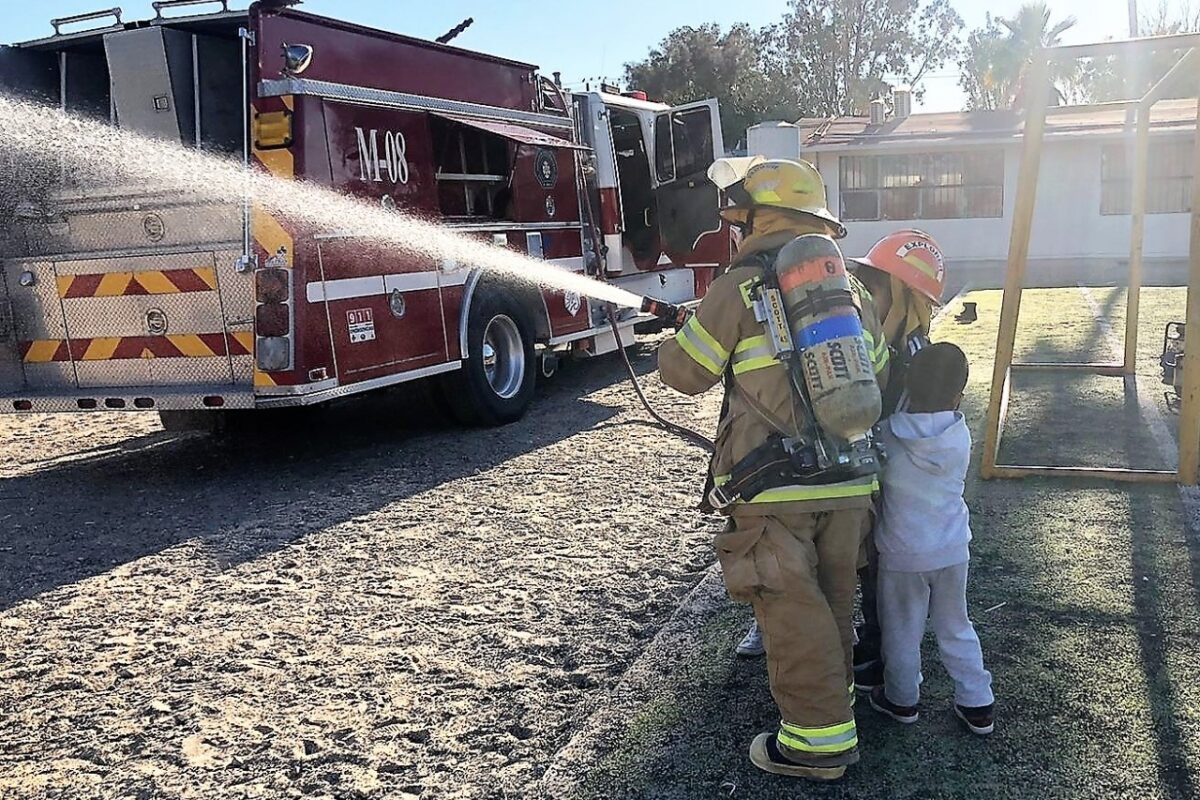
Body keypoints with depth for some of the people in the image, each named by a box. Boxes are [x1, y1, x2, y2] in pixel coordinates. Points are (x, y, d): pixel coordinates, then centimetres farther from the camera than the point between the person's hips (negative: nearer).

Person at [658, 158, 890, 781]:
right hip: (847, 481, 6)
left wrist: (672, 341, 22)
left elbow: (687, 374, 1)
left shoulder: (741, 287, -7)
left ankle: (820, 740, 11)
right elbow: (874, 378, 19)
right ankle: (834, 700, 36)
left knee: (791, 610, 3)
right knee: (833, 600, 20)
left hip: (775, 484, -6)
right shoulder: (852, 288, 11)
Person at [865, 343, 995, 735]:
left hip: (903, 554, -3)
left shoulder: (888, 434, -18)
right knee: (956, 628, 19)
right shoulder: (961, 436, -9)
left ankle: (901, 700, 32)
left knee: (902, 631, 15)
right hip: (953, 550, 3)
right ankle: (978, 705, 27)